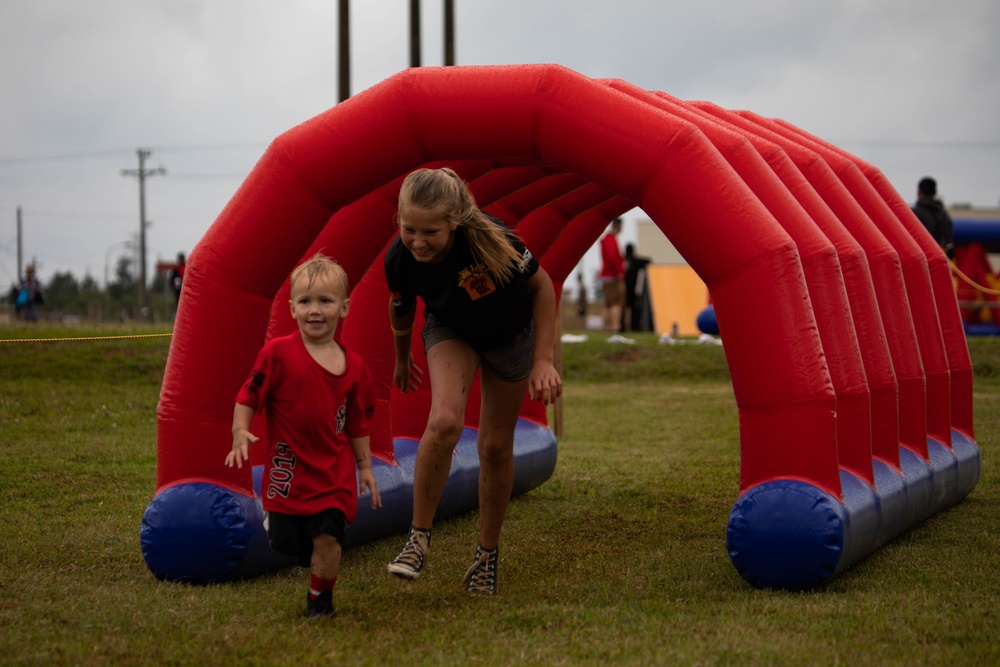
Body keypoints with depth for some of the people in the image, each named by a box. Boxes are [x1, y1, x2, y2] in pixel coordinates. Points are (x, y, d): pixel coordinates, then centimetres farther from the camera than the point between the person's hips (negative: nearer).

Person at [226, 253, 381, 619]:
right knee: (285, 540, 7)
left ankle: (320, 596, 13)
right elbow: (249, 395, -3)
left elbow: (358, 423, 11)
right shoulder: (278, 353, -8)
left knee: (327, 537, -10)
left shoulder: (353, 366, 1)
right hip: (287, 469, -1)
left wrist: (365, 467, 12)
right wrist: (240, 431, -18)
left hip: (334, 473, 1)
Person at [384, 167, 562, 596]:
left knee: (496, 446, 4)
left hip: (510, 334, 0)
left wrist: (543, 360, -20)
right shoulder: (399, 259, -28)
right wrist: (402, 360, 13)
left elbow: (542, 287, -18)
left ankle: (488, 554, 23)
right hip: (451, 331, 1)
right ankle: (419, 537, -12)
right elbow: (401, 312, -4)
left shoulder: (491, 240, -37)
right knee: (444, 421, -26)